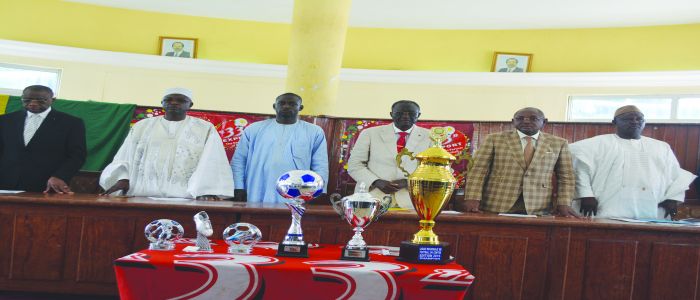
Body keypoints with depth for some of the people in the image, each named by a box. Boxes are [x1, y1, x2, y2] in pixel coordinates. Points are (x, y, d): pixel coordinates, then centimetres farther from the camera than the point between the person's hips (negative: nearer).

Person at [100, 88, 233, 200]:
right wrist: (122, 178, -4)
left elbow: (211, 163, -3)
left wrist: (207, 192, -19)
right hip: (141, 196, 2)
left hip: (186, 199, -1)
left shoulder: (205, 129, 9)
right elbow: (124, 158, 16)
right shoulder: (142, 126, 18)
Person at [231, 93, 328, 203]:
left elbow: (320, 167, 5)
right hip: (256, 199, 1)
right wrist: (238, 188, 0)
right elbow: (238, 160, 9)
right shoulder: (254, 129, 10)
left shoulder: (315, 132, 8)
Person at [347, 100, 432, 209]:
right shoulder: (370, 133, 6)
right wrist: (376, 182, -12)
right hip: (373, 200, 0)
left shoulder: (430, 137, 6)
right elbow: (354, 165, 5)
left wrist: (408, 182, -11)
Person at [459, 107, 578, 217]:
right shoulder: (494, 139, 4)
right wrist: (472, 199, -14)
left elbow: (565, 177, 9)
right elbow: (478, 170, -2)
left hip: (537, 209, 1)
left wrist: (563, 204, -4)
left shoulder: (559, 143, 9)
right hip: (495, 206, -1)